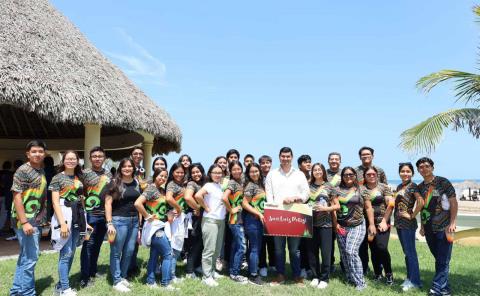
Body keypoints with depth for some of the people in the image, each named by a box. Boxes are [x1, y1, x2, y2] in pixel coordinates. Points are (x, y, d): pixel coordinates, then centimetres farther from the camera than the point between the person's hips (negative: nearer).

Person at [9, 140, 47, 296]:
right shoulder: (23, 170, -13)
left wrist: (43, 219, 16)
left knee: (25, 257, 16)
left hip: (35, 220, 9)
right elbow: (17, 197, -18)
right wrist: (24, 222, -23)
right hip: (26, 220, -9)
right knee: (30, 257, -3)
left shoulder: (41, 171, 12)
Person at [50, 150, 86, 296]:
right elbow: (55, 202, -9)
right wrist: (62, 222, -19)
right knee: (66, 253, -5)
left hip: (78, 216, 6)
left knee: (71, 253, 10)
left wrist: (84, 220, 13)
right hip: (64, 215, -6)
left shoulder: (79, 178, 13)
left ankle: (61, 284, 23)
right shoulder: (58, 178, -3)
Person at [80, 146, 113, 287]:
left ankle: (93, 271, 29)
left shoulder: (108, 174, 10)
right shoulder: (85, 173, -4)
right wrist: (83, 212, -11)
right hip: (90, 214, -5)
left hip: (104, 214, 5)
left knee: (98, 244, 15)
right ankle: (84, 277, 7)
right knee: (88, 244, -1)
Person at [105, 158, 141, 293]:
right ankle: (117, 281, 14)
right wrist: (109, 223, -15)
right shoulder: (115, 182, -5)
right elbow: (108, 203, -8)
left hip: (134, 221, 5)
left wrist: (140, 221, 11)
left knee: (129, 251, 12)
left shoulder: (137, 183, 10)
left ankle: (123, 277, 28)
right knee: (116, 252, 4)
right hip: (119, 220, -5)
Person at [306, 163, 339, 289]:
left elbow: (337, 206, 2)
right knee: (312, 251, 7)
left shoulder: (329, 187, 1)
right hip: (311, 223, 3)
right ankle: (315, 276, 22)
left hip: (325, 223, -3)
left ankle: (324, 278, 14)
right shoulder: (309, 186, 8)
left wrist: (325, 208, -13)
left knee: (325, 251, 0)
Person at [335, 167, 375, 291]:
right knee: (344, 253, 5)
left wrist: (371, 224, -3)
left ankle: (360, 282, -5)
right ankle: (350, 279, 19)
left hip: (357, 226, -3)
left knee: (351, 251, -15)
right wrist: (335, 224, -1)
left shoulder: (361, 189, 3)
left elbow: (368, 207, 3)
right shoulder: (337, 190, 6)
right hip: (341, 226, 3)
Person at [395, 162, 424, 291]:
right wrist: (397, 220, 12)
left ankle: (415, 281, 9)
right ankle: (410, 278, 25)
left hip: (408, 224, -8)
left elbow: (421, 202, -27)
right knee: (406, 252, 15)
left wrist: (412, 216, -18)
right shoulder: (399, 186, 12)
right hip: (399, 223, 8)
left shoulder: (412, 186, -12)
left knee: (410, 252, -1)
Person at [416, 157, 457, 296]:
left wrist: (452, 223, -13)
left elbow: (454, 203, -7)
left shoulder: (443, 182, -6)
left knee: (443, 260, -5)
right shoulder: (420, 187, 9)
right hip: (429, 229, 5)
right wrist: (422, 225, 12)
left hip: (444, 227, -5)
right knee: (438, 259, 14)